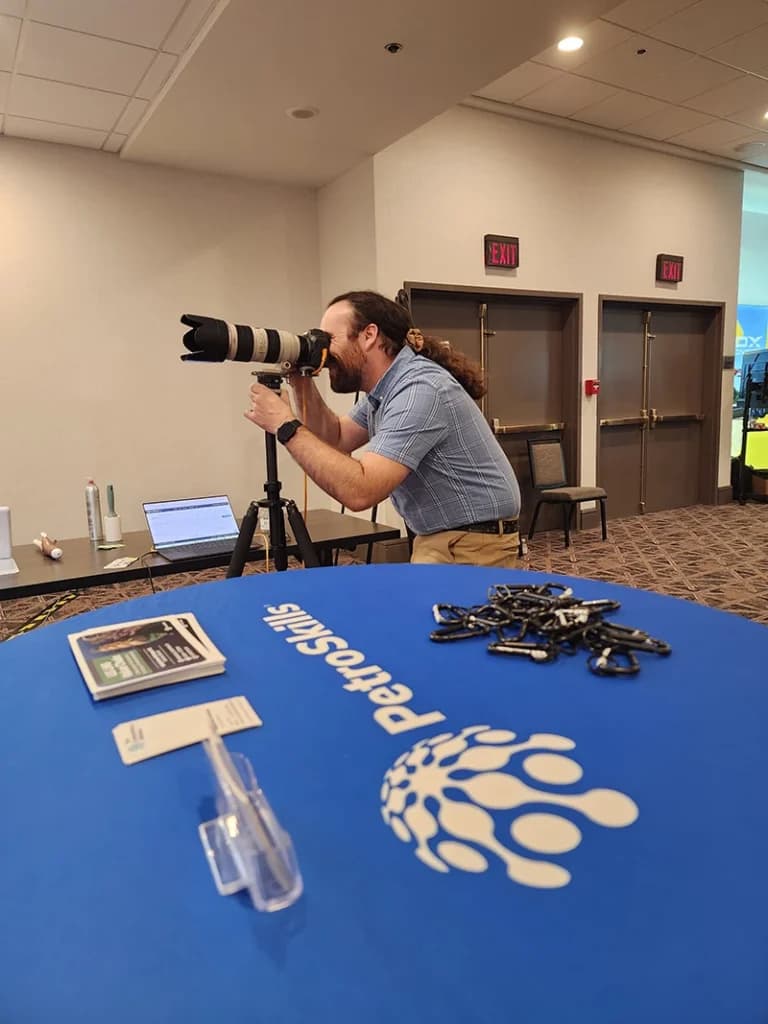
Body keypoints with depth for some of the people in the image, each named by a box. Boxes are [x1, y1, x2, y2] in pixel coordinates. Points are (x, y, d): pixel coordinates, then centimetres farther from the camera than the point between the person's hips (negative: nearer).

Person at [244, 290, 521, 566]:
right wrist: (302, 385, 1)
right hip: (437, 539, 9)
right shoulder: (384, 386, 5)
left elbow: (360, 491, -32)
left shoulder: (420, 389, -24)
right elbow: (336, 441, 16)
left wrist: (286, 426, -24)